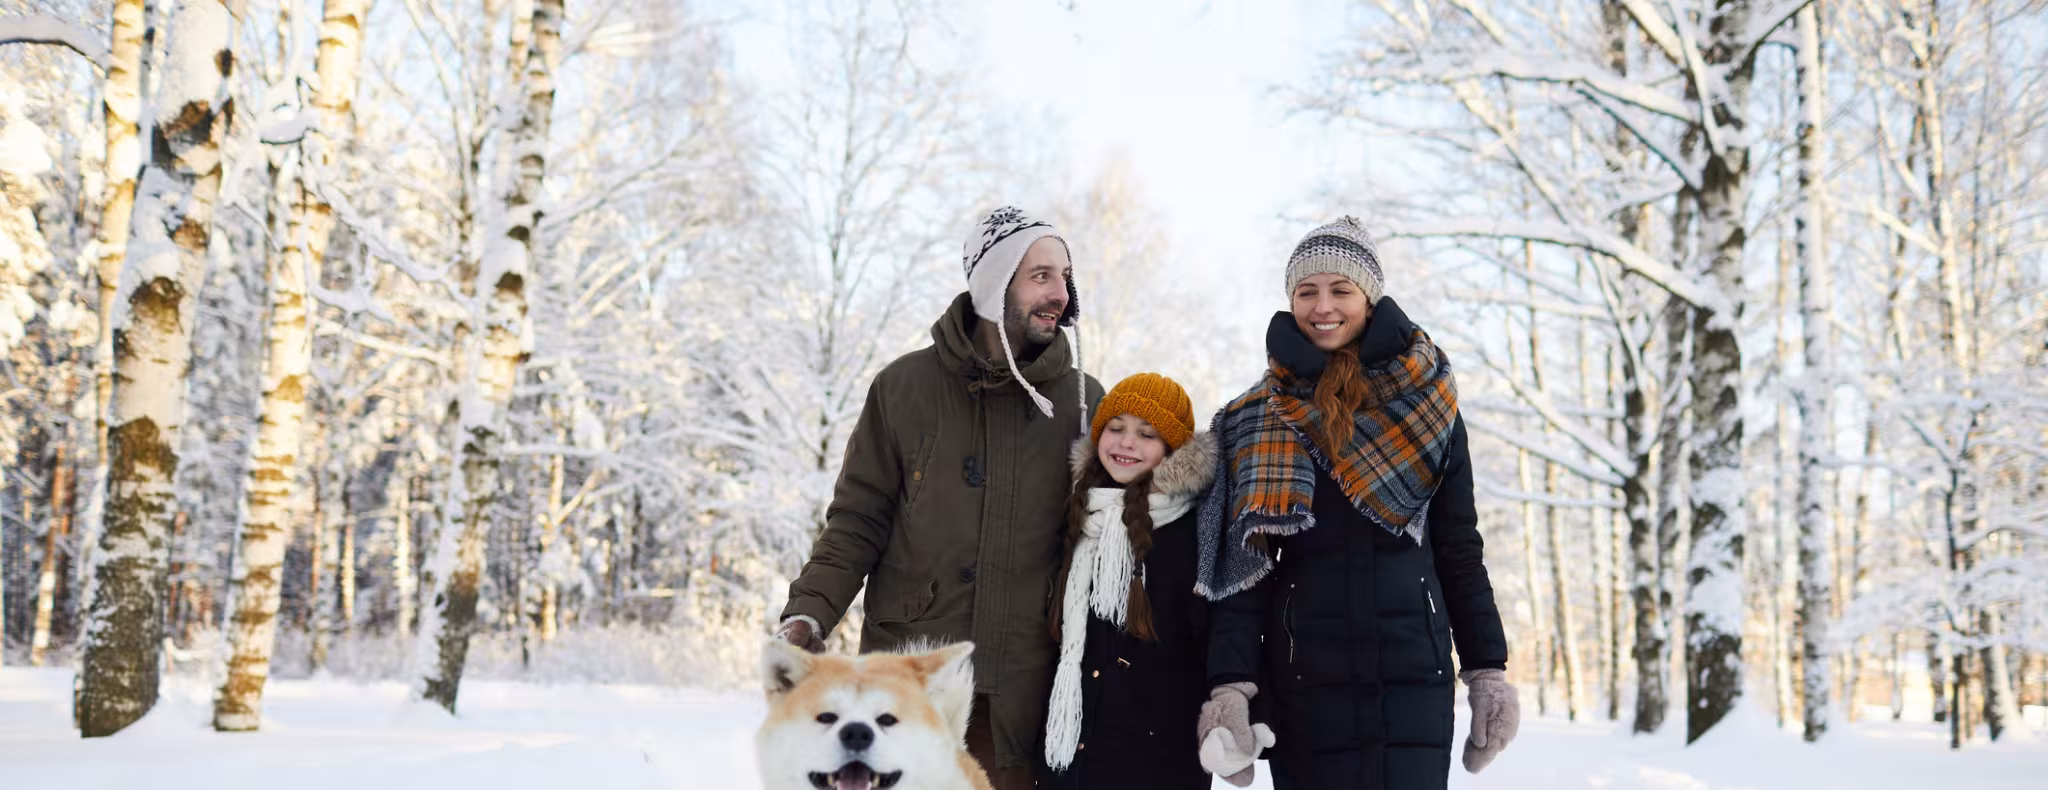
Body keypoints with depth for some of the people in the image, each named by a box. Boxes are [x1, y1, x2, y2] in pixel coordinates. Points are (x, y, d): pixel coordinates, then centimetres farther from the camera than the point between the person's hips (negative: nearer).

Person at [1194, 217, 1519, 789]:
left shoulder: (1428, 402, 8)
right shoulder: (1256, 421, 7)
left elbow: (1459, 546, 9)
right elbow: (1245, 562, 1)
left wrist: (1488, 671, 3)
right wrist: (1231, 682, -9)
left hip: (1413, 677, 0)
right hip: (1303, 683, 0)